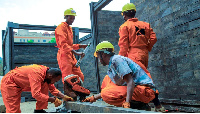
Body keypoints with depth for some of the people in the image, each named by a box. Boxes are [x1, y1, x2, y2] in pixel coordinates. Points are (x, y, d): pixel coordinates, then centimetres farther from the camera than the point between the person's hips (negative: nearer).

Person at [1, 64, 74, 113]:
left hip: (19, 83, 8)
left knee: (45, 86, -3)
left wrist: (64, 97, -7)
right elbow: (36, 94, -38)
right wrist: (52, 100, -30)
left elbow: (53, 89, 5)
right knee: (14, 110, -14)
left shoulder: (48, 73, -7)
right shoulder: (37, 74, -35)